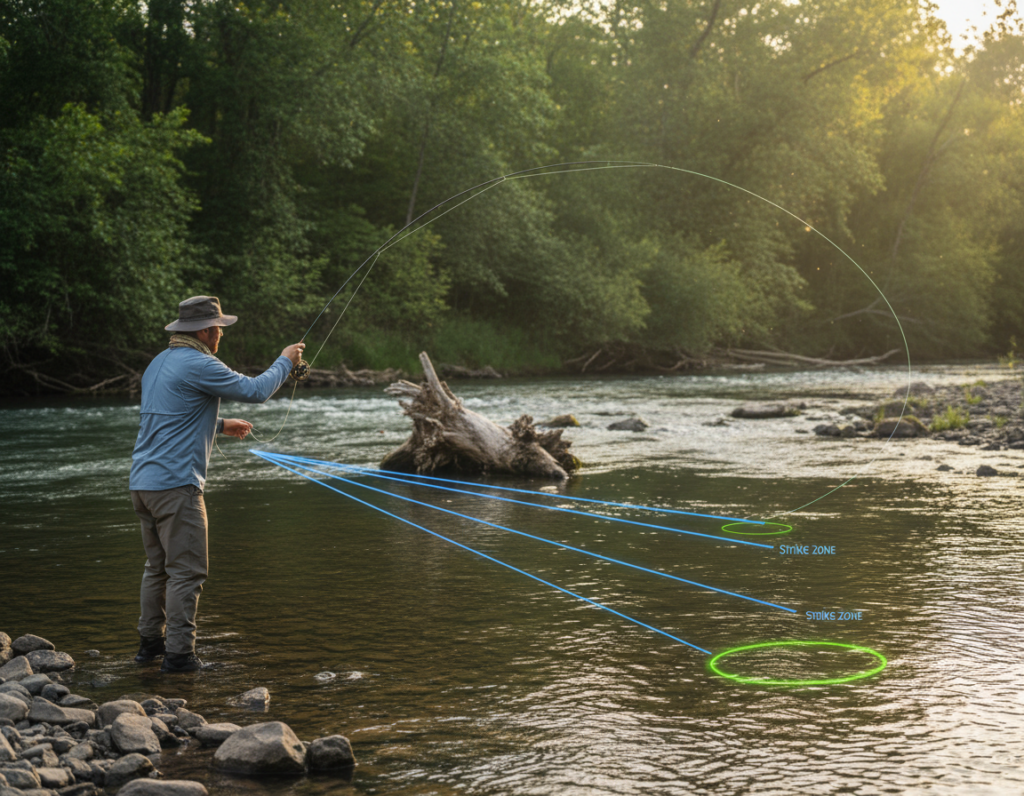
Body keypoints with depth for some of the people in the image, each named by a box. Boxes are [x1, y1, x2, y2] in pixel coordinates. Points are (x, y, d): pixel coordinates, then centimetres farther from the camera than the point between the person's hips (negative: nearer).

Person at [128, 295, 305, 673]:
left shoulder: (159, 362, 17)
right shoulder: (198, 365, -13)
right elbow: (255, 390, -11)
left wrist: (221, 425, 32)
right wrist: (285, 361, 4)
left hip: (143, 482, 9)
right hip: (175, 483, -9)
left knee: (158, 566, 18)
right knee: (186, 570, -3)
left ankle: (151, 642, 25)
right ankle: (179, 653, -1)